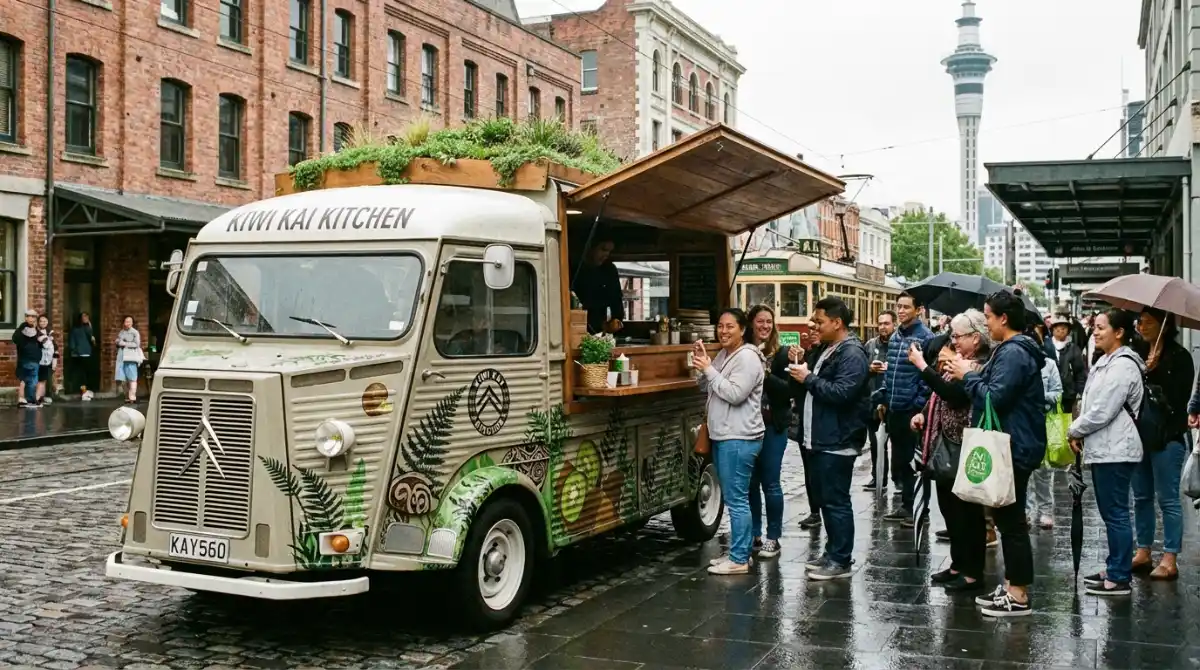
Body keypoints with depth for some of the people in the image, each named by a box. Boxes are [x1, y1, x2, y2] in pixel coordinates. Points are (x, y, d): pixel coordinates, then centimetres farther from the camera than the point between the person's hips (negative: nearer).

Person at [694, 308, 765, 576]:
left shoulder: (747, 357, -14)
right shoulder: (723, 355, 16)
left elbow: (735, 394, -22)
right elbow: (706, 388, 17)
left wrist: (709, 369, -17)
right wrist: (702, 365, 1)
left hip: (739, 439, -10)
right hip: (723, 437, 10)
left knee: (736, 499, -7)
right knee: (733, 498, 14)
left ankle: (739, 560, -2)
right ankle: (738, 552, 22)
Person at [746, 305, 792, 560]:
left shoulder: (781, 354, -3)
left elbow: (789, 389, -11)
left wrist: (765, 375, -22)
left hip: (773, 426, -3)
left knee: (770, 482, 3)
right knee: (750, 482, 10)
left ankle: (773, 538, 13)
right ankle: (753, 535, 21)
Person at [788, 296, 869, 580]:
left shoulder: (852, 353, -14)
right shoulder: (828, 350, 17)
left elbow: (841, 393, -25)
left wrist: (809, 379, -16)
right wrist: (802, 376, 5)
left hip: (838, 442, -10)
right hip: (822, 439, 10)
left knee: (836, 501, -5)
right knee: (827, 500, 15)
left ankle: (841, 561, 1)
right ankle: (832, 553, 23)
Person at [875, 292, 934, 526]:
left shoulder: (925, 337, -9)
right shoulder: (895, 336, 13)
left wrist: (920, 405, -16)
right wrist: (882, 399, 14)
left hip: (912, 409, -7)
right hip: (893, 408, 7)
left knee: (915, 459, 0)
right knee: (899, 458, 13)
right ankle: (906, 505, 24)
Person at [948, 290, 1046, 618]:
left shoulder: (1013, 353, -19)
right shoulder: (1012, 349, 16)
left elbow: (995, 397, -25)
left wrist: (968, 376, -12)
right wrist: (973, 375, 7)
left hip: (1015, 448, -11)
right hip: (1011, 445, 11)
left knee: (1011, 520, -4)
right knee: (1007, 517, 16)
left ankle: (1019, 596, 3)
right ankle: (1012, 585, 26)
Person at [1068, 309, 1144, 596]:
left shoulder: (1123, 366, -16)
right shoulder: (1106, 362, 16)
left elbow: (1102, 412, -19)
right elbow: (1091, 404, 19)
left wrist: (1074, 430, -6)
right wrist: (1080, 432, 5)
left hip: (1115, 451, -10)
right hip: (1103, 449, 10)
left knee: (1116, 514, -5)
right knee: (1111, 513, 16)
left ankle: (1120, 578, 1)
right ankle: (1113, 569, 26)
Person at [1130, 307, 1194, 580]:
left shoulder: (1179, 357, -7)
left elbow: (1178, 398, -14)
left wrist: (1153, 373, -17)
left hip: (1167, 437, -6)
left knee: (1168, 498, -2)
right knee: (1141, 496, 12)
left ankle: (1169, 560, 3)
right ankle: (1143, 552, 22)